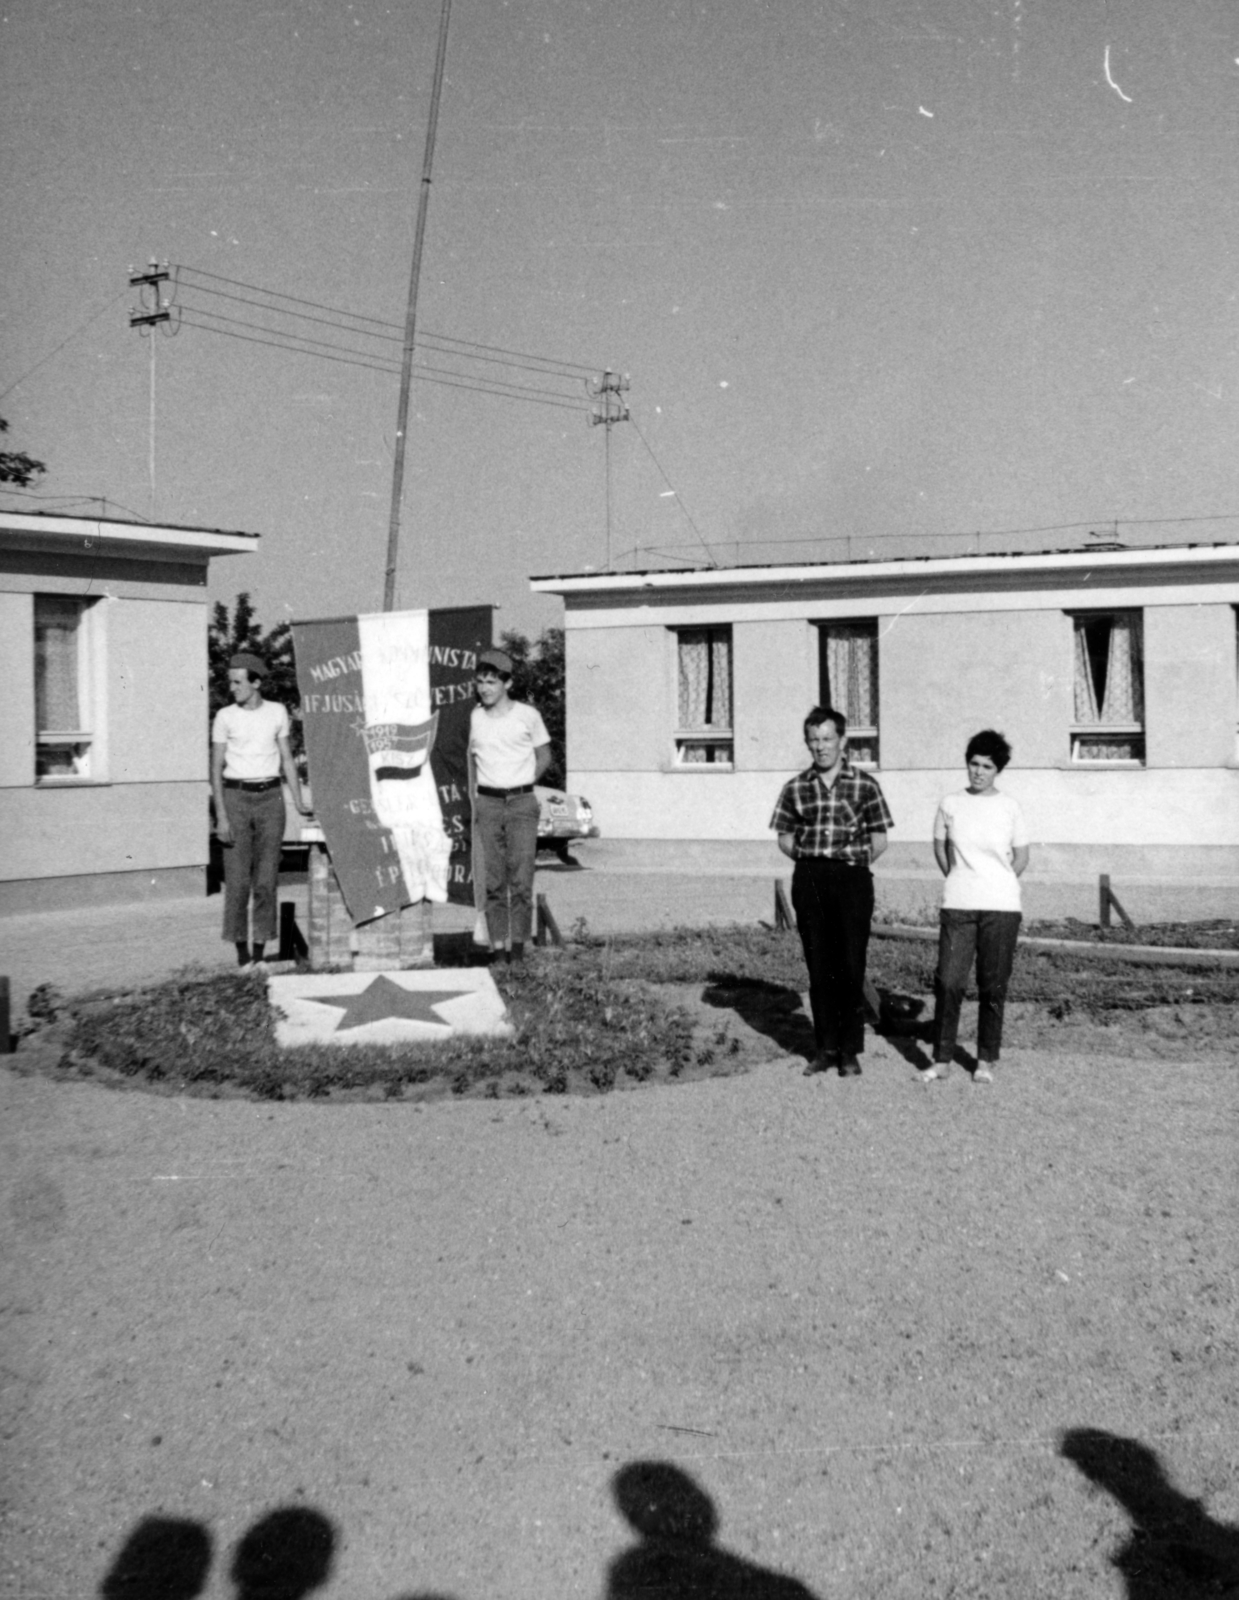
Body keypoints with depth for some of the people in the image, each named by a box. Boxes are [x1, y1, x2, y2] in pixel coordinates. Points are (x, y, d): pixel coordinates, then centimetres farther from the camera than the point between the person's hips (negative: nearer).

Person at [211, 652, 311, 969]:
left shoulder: (277, 712, 7)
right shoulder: (225, 717, 1)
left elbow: (287, 759, 11)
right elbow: (216, 769, 1)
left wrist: (299, 802, 2)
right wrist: (221, 816, -7)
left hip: (270, 798, 1)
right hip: (236, 797, -1)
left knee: (267, 878, 0)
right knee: (237, 878, -4)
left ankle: (260, 949, 6)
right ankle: (241, 950, 3)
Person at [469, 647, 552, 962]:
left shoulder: (527, 715, -1)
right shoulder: (473, 718, 5)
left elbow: (544, 757, 9)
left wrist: (519, 787, 5)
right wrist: (474, 795, 6)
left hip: (521, 803, -2)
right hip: (487, 803, 2)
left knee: (521, 876, -7)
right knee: (492, 878, 1)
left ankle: (519, 941, -1)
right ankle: (497, 943, 4)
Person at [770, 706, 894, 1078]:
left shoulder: (865, 785, 1)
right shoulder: (796, 788, 7)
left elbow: (879, 840, 4)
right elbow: (785, 837, 14)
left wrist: (853, 863, 0)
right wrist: (810, 860, 4)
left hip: (852, 879, -2)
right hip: (808, 880, 2)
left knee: (851, 967, -2)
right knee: (819, 967, 6)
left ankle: (850, 1051, 6)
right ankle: (826, 1047, 14)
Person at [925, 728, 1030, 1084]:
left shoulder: (1009, 808, 0)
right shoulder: (950, 804, 2)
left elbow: (1021, 857, 8)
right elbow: (940, 848, 14)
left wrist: (996, 887, 9)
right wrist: (960, 882, 11)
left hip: (1000, 907, -1)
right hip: (957, 906, 1)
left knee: (993, 987, 3)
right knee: (948, 982, -5)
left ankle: (985, 1061, 14)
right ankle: (941, 1060, 3)